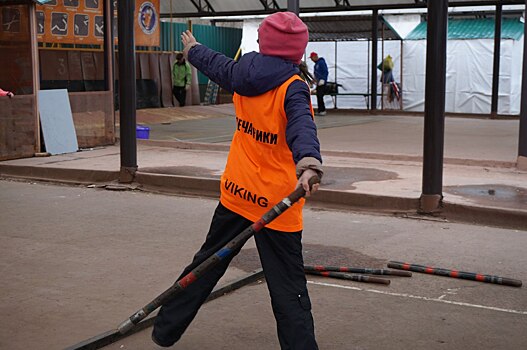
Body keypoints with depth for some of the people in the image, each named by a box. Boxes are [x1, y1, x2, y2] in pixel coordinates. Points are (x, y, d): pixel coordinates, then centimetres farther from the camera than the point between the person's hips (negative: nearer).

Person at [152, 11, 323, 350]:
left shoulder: (242, 76, 3)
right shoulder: (293, 87, -15)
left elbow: (216, 64, 25)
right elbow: (302, 125, -35)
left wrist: (194, 50, 47)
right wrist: (309, 162, -53)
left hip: (236, 194, 6)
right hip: (275, 202, -6)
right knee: (289, 289, -2)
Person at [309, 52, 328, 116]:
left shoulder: (321, 62, -10)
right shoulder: (316, 64, 19)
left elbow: (325, 72, -16)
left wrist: (322, 80, -21)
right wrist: (315, 80, 15)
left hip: (322, 83, -10)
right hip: (318, 83, 10)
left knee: (320, 96, -14)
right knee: (318, 96, 8)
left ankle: (322, 110, -12)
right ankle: (320, 110, 11)